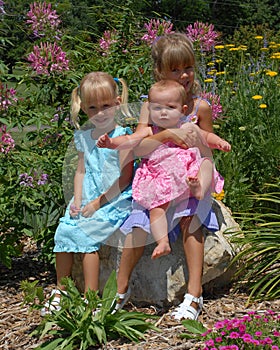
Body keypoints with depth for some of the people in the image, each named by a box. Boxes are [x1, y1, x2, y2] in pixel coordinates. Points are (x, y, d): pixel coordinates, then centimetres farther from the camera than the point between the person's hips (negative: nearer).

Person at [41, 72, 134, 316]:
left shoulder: (122, 136, -10)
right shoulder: (84, 136, 10)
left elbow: (124, 178, -13)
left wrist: (98, 202, -13)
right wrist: (77, 200, 0)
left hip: (115, 200, -6)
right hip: (87, 198, 6)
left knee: (85, 234, -22)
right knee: (63, 231, -10)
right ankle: (60, 291, 4)